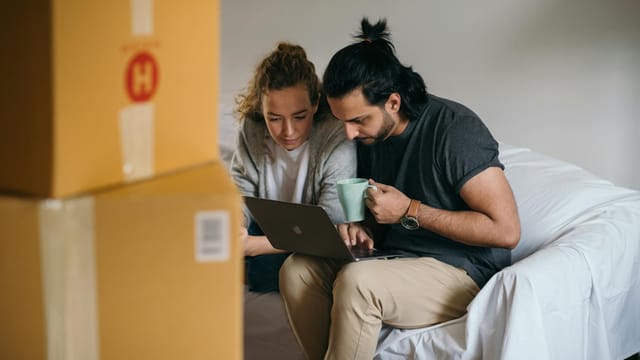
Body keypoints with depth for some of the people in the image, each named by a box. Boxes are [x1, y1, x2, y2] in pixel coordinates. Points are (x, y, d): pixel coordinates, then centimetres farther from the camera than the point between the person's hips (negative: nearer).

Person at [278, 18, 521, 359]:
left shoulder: (456, 130, -18)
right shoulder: (368, 135, 5)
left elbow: (506, 230, -21)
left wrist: (410, 211, -20)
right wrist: (363, 229, -5)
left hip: (462, 274, -7)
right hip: (396, 263, 8)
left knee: (356, 282, -32)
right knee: (297, 269, -12)